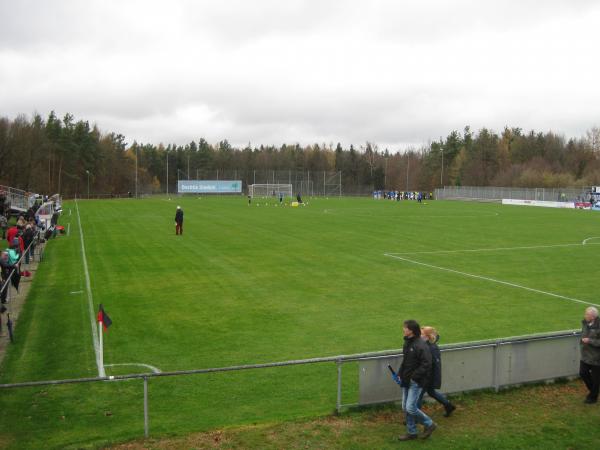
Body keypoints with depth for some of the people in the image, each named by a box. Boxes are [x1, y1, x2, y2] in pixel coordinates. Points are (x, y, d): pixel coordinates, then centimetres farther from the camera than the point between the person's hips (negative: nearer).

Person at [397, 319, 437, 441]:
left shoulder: (420, 345, -21)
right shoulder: (407, 342, 7)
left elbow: (426, 364, -23)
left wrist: (414, 376, -21)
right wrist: (400, 374, 9)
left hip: (416, 382, -9)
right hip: (406, 381, 9)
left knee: (410, 408, -8)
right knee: (405, 408, 13)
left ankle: (429, 424, 13)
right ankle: (411, 432, 27)